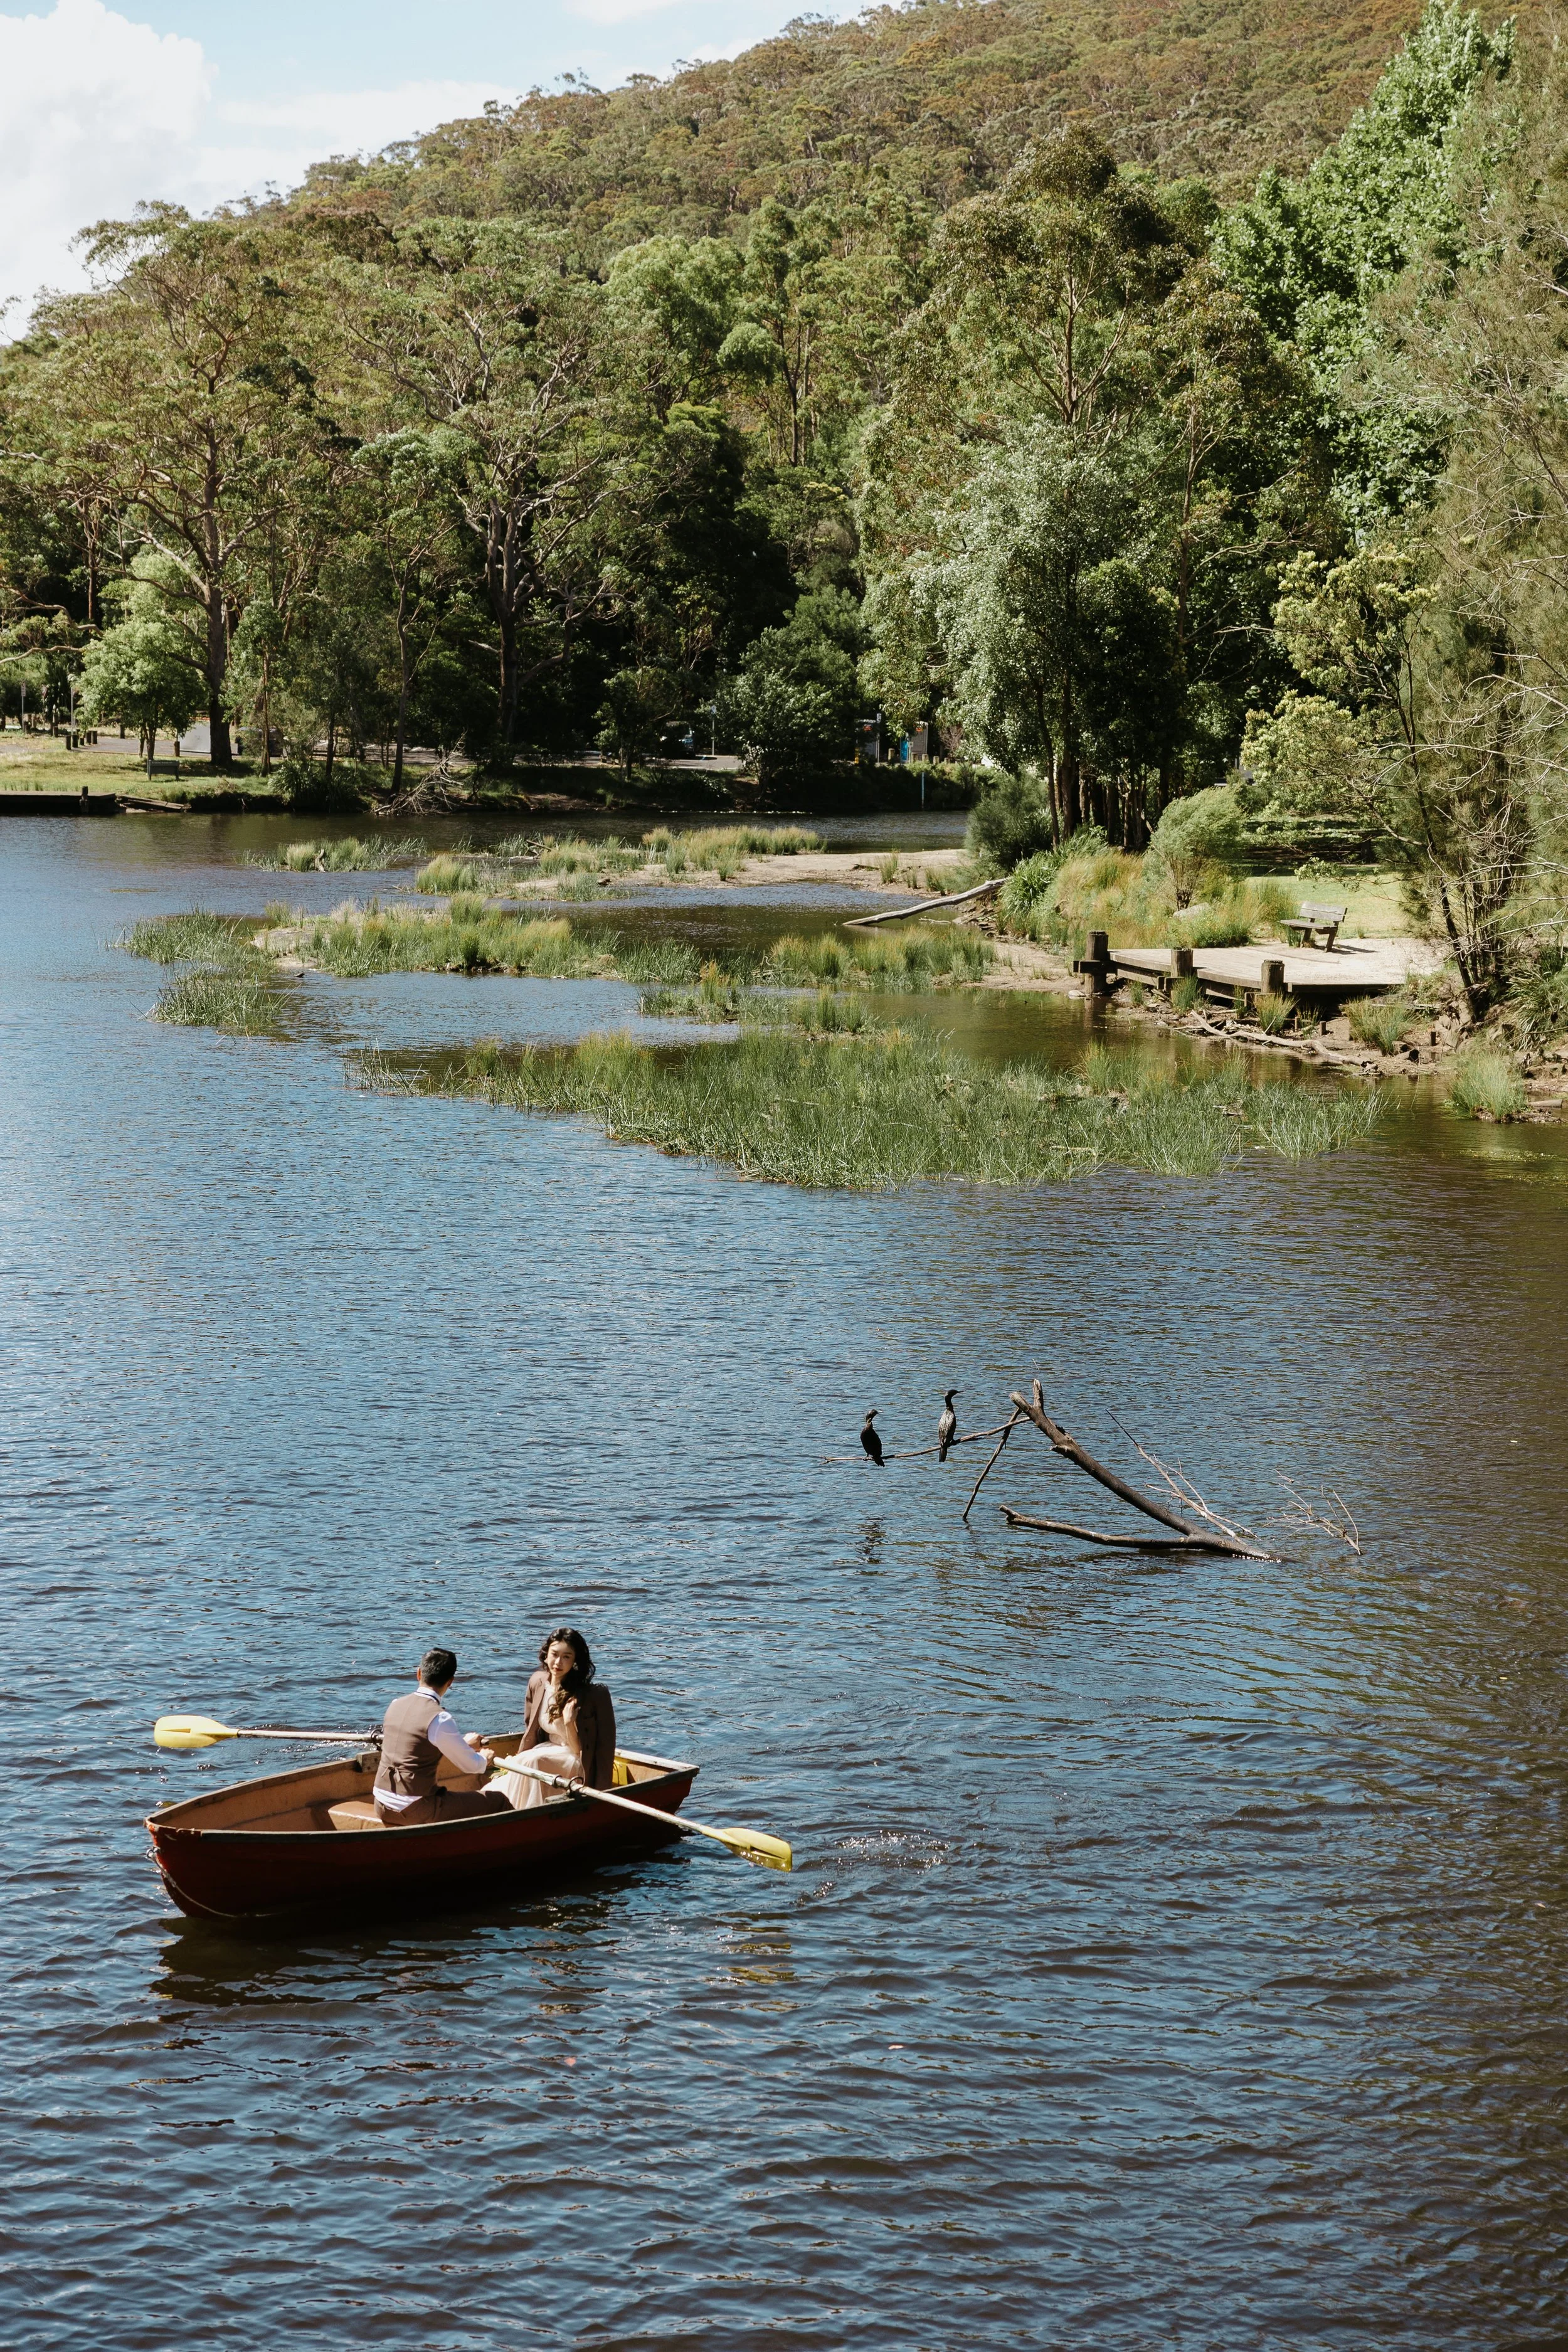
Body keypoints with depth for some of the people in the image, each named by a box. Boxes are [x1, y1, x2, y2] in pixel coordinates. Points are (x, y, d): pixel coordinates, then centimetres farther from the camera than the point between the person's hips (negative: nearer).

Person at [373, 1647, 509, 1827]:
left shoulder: (396, 1705, 5)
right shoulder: (439, 1719, -16)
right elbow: (472, 1765, -6)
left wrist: (463, 1744, 33)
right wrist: (484, 1758, 17)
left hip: (382, 1807, 8)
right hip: (414, 1810, -8)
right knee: (498, 1802, -1)